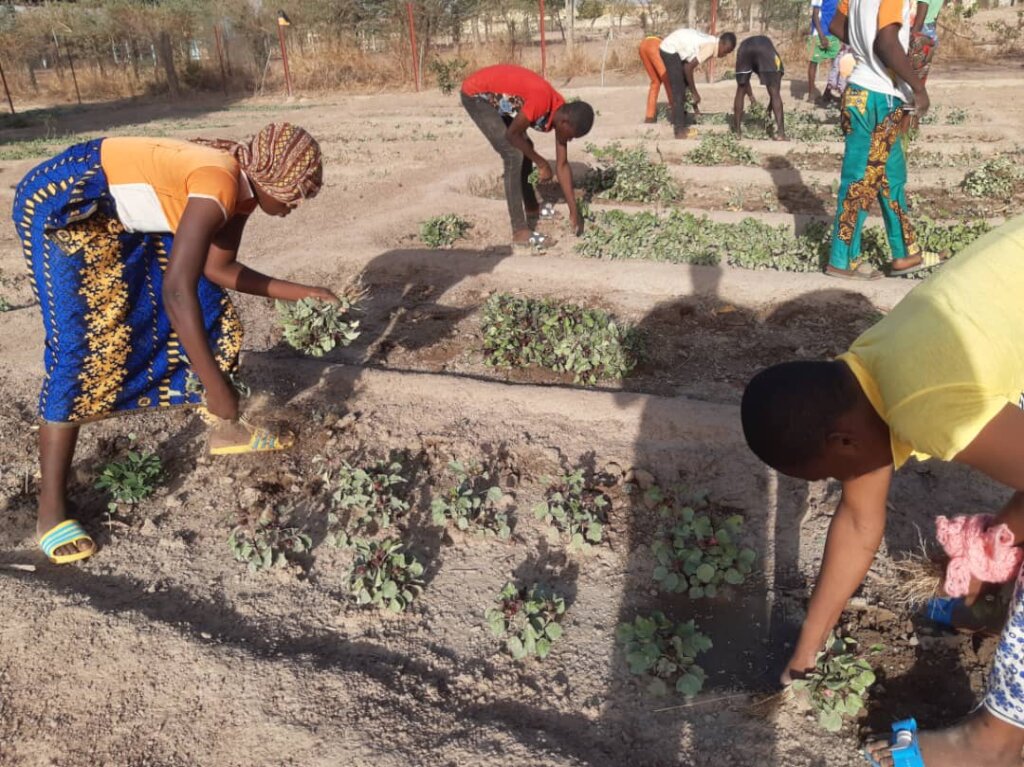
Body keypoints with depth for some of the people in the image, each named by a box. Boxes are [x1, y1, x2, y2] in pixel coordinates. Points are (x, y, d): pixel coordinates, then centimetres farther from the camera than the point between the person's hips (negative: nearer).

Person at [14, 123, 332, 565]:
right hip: (63, 202, -9)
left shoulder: (242, 188, -3)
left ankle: (226, 431, 24)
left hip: (126, 212, 9)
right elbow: (177, 292, -41)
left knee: (211, 308, 7)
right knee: (82, 344, -16)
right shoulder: (219, 185, -33)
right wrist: (216, 387, -38)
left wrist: (299, 293, 1)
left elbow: (217, 269, 5)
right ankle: (50, 508, -6)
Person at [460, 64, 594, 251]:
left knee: (524, 148, 17)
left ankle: (531, 207, 37)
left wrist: (573, 211, 0)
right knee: (514, 155, -16)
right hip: (476, 94, -9)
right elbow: (512, 134, -21)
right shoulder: (541, 101, -32)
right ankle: (520, 232, -16)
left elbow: (562, 165, 0)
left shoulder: (562, 113, -5)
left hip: (494, 95, 9)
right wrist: (541, 163, -12)